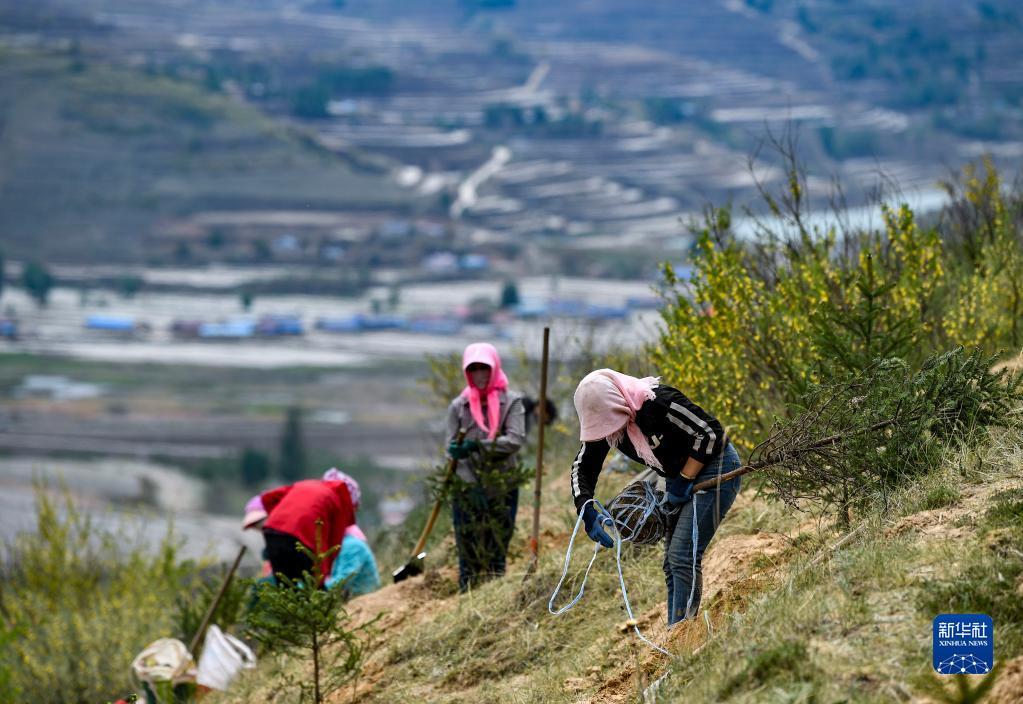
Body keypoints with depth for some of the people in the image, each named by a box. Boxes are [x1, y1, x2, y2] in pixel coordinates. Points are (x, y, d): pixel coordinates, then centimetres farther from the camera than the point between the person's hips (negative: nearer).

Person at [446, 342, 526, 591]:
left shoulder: (511, 402, 2)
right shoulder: (459, 406, 5)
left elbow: (515, 440, -11)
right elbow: (453, 449, 0)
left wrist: (478, 446, -21)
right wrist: (473, 486, -13)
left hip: (503, 488, 0)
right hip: (467, 489, 0)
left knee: (497, 555, 4)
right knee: (468, 555, -1)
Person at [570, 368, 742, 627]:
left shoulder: (659, 402, -30)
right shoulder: (603, 419, -8)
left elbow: (710, 433, -25)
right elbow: (582, 467, 2)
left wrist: (684, 481, -20)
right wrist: (587, 512, -14)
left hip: (713, 466, -8)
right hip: (679, 478, 9)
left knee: (682, 556, -17)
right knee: (672, 562, 9)